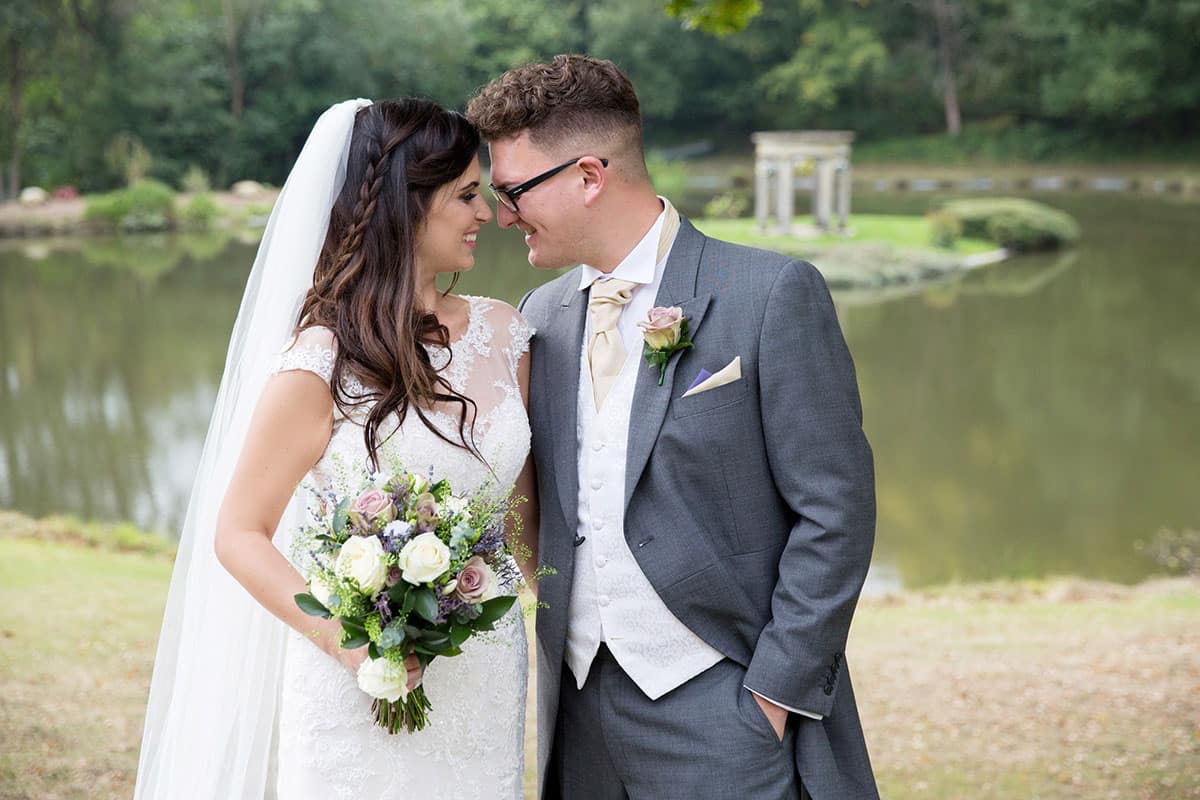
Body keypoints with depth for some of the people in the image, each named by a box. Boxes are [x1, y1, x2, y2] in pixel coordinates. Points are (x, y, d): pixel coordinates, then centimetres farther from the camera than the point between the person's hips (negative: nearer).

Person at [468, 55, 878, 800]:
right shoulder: (542, 314, 8)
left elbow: (835, 510, -10)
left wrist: (775, 693, -11)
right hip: (582, 712, 5)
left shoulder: (773, 293, -9)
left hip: (722, 713, -5)